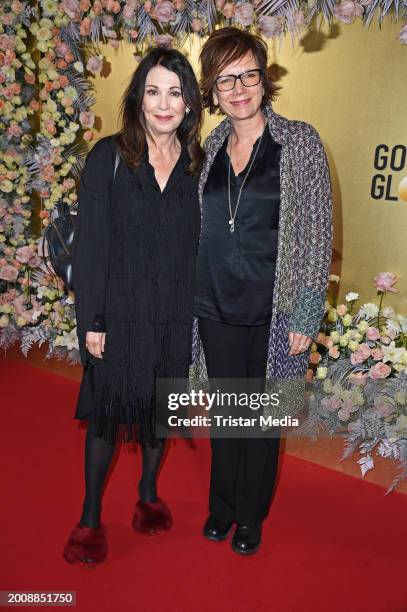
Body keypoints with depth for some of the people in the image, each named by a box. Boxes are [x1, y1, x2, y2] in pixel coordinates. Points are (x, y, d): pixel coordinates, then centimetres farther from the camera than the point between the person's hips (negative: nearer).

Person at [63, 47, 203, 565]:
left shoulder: (198, 165, 3)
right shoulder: (109, 156, -5)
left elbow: (201, 245, 4)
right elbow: (89, 242, -7)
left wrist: (198, 315, 2)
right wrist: (91, 320, -10)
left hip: (175, 317, 3)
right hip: (119, 313, -2)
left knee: (159, 409, 16)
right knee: (107, 414, 8)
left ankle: (148, 493, 40)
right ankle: (90, 517, 27)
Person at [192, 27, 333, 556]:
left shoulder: (299, 141, -5)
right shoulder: (211, 147, 6)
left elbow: (316, 231, -8)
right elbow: (199, 228, 12)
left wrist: (305, 314, -11)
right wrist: (192, 297, 9)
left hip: (272, 311, -3)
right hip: (216, 307, 3)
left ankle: (251, 516, 34)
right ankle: (222, 506, 38)